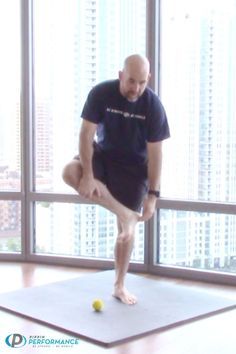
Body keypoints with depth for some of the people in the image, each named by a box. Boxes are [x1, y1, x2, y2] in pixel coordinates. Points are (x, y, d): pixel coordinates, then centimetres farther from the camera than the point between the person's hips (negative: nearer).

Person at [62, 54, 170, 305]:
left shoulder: (153, 105, -20)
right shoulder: (101, 93, -20)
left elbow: (155, 152, -18)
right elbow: (86, 134, -22)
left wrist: (152, 195, -20)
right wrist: (88, 175, -32)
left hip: (134, 166, -1)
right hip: (103, 156, 1)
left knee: (128, 227, -2)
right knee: (70, 173, -31)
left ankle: (119, 286, 12)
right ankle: (125, 213, -25)